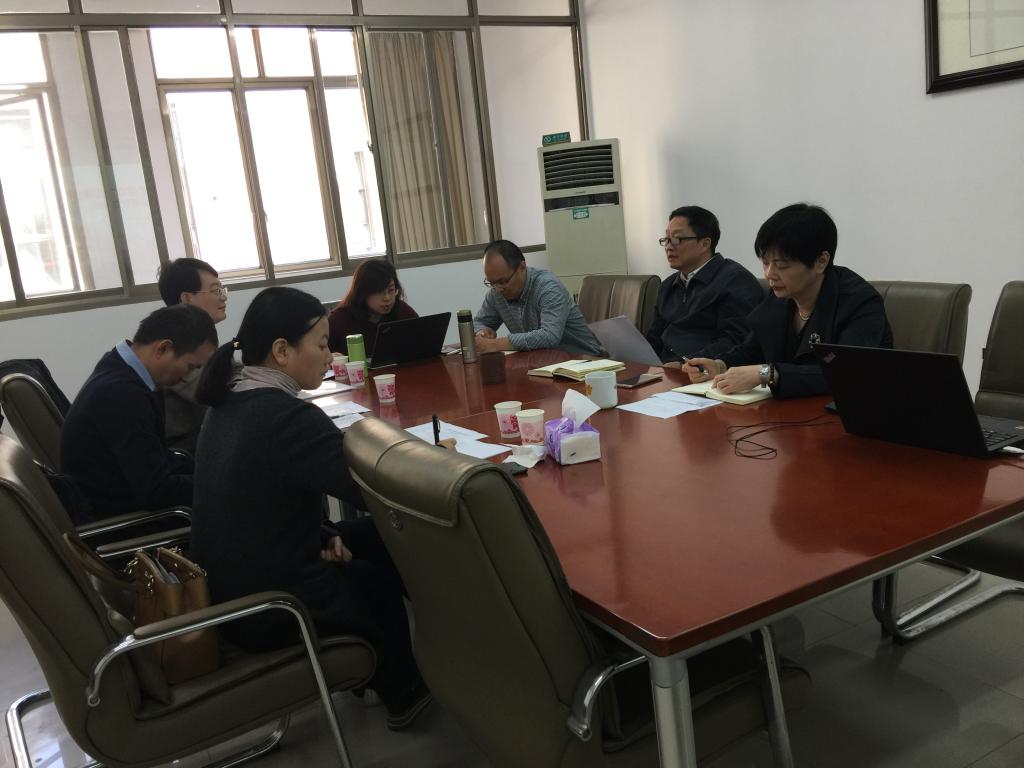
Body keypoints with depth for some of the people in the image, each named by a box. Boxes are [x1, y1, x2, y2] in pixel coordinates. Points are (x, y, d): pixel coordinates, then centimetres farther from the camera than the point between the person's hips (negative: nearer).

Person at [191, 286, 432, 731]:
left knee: (374, 537, 18)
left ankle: (374, 671, 34)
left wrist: (322, 536, 2)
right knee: (387, 574, 18)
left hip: (225, 591, 7)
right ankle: (402, 693, 41)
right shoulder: (289, 418, -27)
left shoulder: (229, 403, 2)